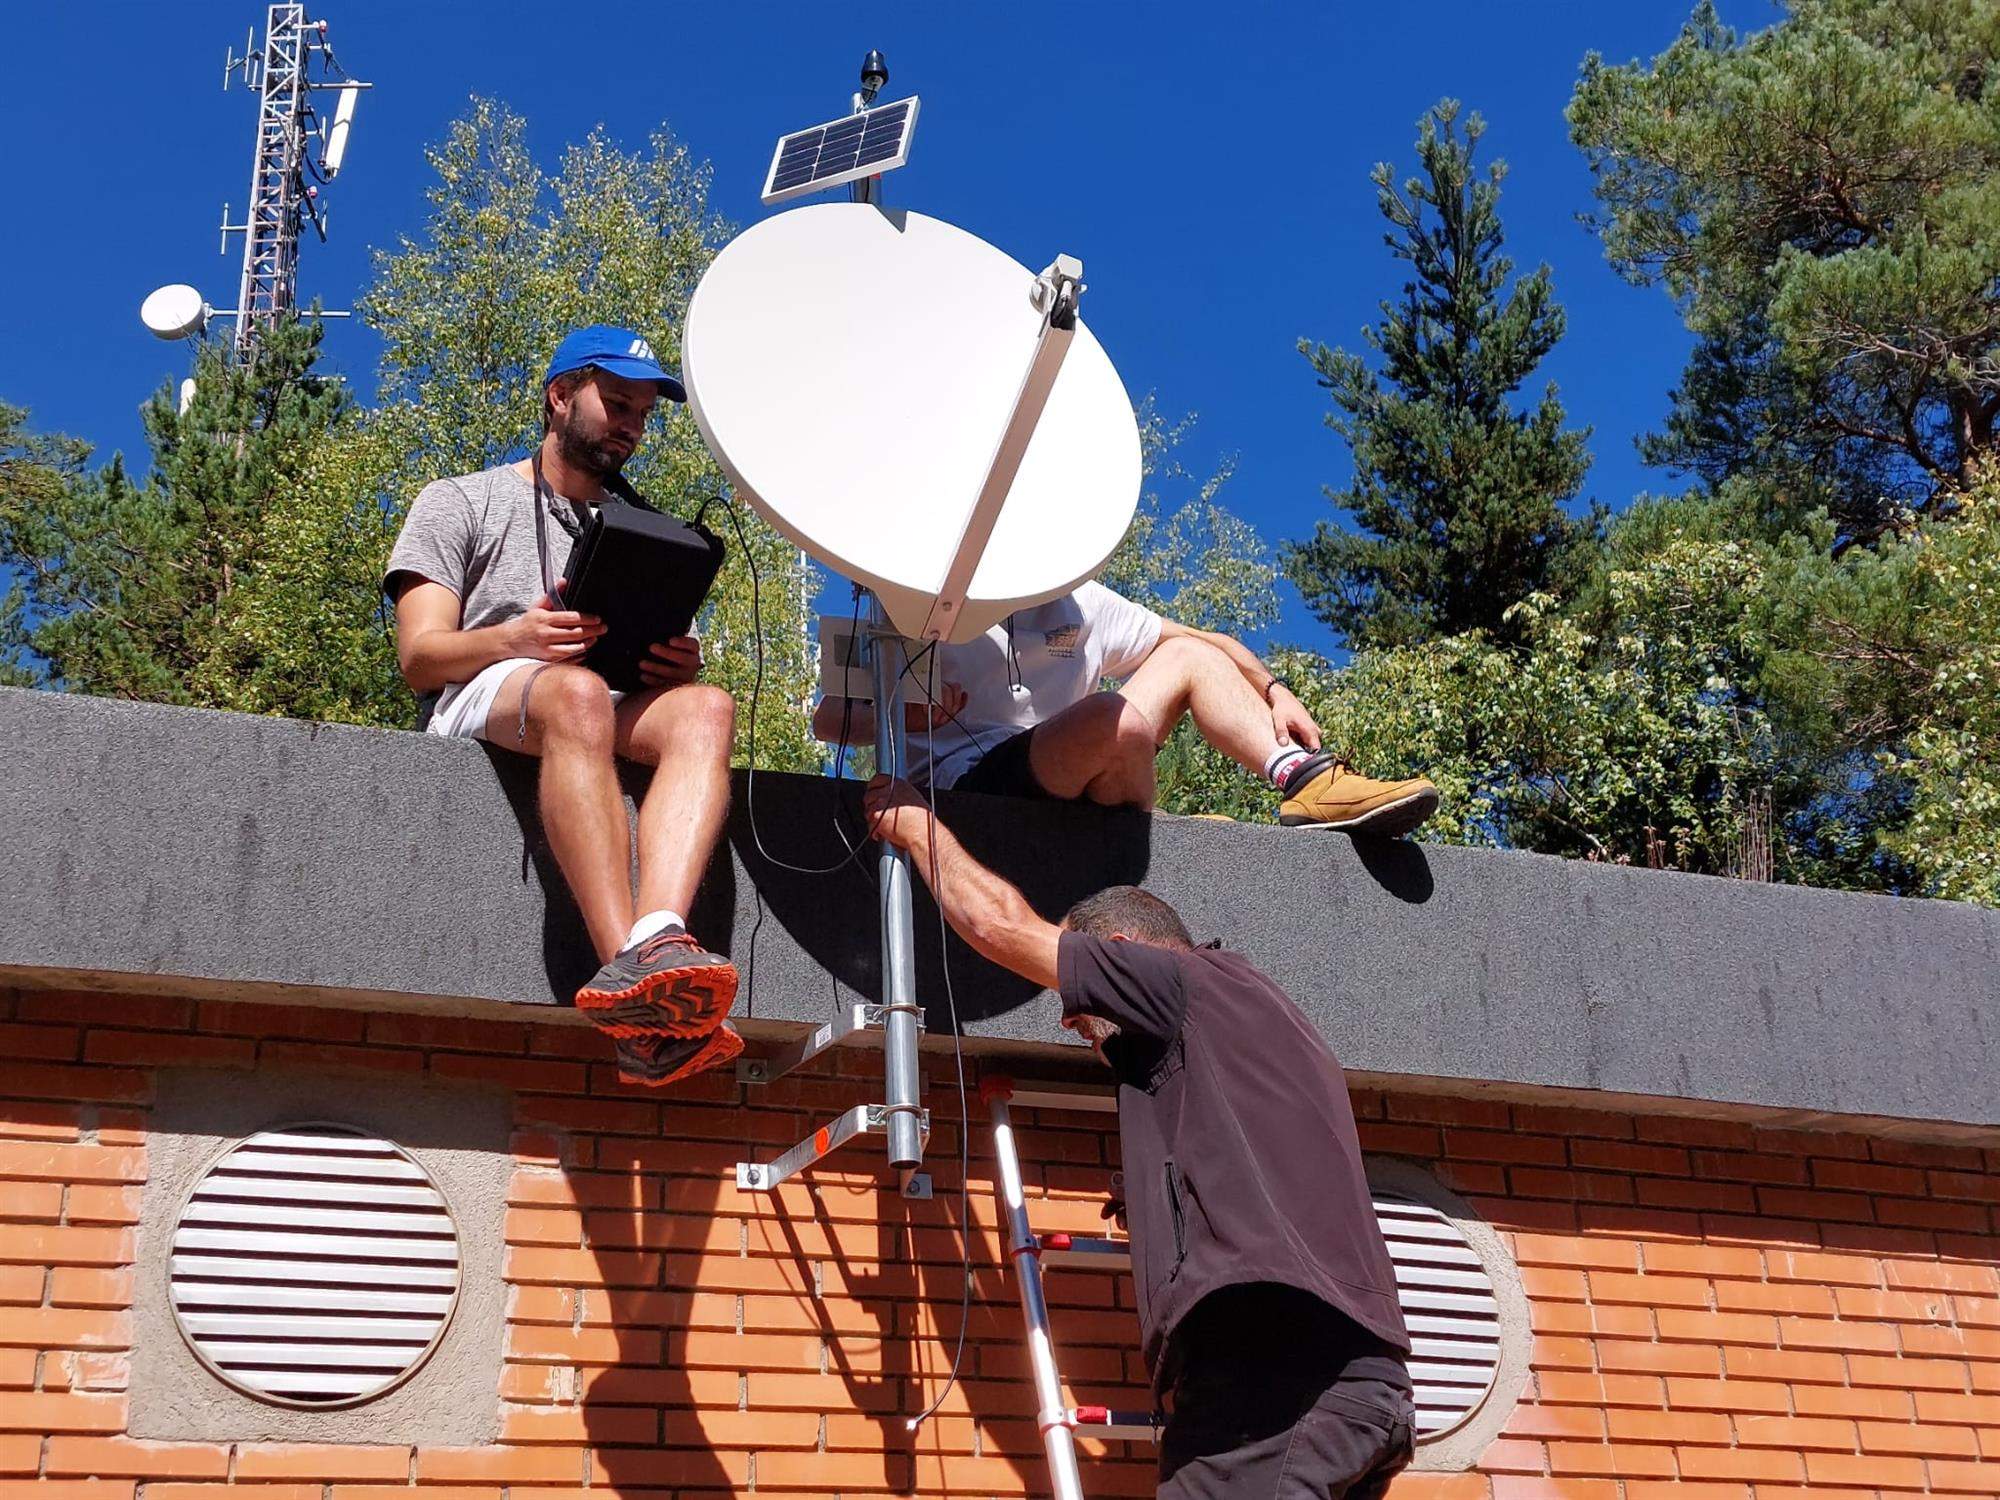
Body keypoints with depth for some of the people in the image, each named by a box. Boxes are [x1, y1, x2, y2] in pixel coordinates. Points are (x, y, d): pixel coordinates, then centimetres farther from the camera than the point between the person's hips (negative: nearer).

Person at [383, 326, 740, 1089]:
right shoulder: (460, 501, 16)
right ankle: (629, 962, -55)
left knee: (705, 708, -31)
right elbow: (420, 657, 2)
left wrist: (679, 666, -7)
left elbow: (660, 670, 19)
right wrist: (516, 638, -19)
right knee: (576, 693, -40)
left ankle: (657, 941, -55)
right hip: (480, 707, -4)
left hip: (618, 717, 4)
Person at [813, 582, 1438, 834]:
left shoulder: (1077, 602, 15)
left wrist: (1273, 689, 2)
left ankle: (1305, 780, -12)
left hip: (1063, 790, 7)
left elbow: (1199, 640, 20)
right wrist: (902, 715, -26)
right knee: (1120, 720, -34)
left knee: (1190, 657, 6)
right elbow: (829, 717, -5)